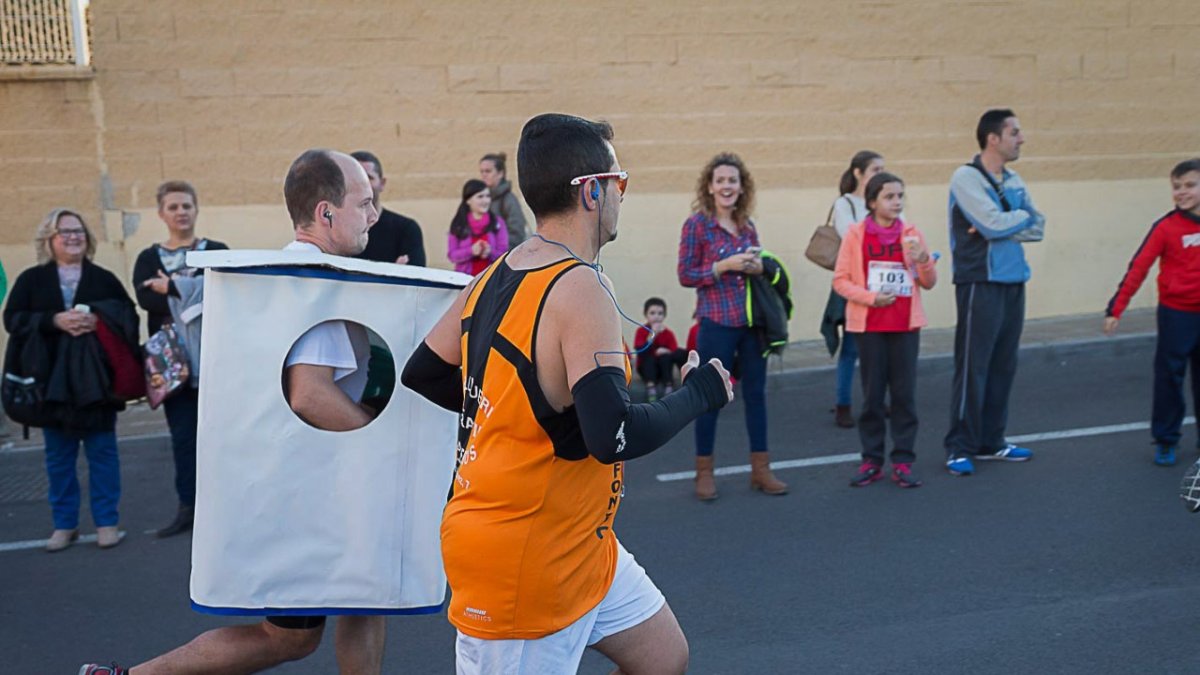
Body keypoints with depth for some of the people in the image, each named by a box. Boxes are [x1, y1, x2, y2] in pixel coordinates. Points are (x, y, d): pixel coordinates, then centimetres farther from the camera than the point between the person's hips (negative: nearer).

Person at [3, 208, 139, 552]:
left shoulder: (104, 278, 6)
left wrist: (99, 320, -18)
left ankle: (107, 522, 13)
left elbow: (128, 317, 1)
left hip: (96, 379, -1)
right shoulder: (31, 279, 7)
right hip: (51, 380, 1)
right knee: (59, 456, 8)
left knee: (102, 452, 4)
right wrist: (55, 321, -16)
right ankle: (64, 524, 19)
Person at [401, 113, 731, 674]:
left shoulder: (495, 276, 3)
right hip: (522, 562, -9)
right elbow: (615, 436, -30)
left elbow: (422, 373, 12)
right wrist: (698, 393, -14)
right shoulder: (580, 288, -23)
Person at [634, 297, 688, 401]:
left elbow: (675, 352, -10)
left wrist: (666, 351, -31)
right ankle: (651, 386, -37)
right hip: (647, 367, -1)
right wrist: (652, 335, -30)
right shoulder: (641, 331, -10)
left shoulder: (668, 333, -5)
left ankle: (668, 386, -29)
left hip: (663, 368, 1)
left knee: (665, 357, -27)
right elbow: (640, 351, -24)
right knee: (649, 359, -29)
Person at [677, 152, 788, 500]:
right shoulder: (696, 224, -5)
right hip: (717, 323, -5)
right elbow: (685, 275, -7)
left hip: (753, 321, 5)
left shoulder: (747, 225, 10)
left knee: (756, 393, 10)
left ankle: (760, 469, 20)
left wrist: (759, 267, -4)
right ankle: (704, 473, 16)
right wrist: (724, 266, -18)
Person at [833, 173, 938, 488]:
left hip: (906, 325, 2)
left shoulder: (912, 234, 5)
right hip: (869, 325, -1)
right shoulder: (856, 234, -1)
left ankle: (902, 461, 10)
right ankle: (872, 460, 14)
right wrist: (870, 297, -15)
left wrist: (923, 260, -13)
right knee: (872, 394, 4)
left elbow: (929, 283, 7)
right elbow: (840, 280, -2)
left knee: (904, 393, 2)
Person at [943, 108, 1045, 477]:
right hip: (981, 284, -7)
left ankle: (991, 441, 21)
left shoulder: (1013, 181, 13)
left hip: (1013, 283, 7)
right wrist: (1022, 216, -1)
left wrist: (1003, 226, -11)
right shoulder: (966, 177, -8)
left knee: (1003, 366, 11)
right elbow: (993, 224, -19)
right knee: (972, 367, -4)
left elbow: (1038, 227, 5)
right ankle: (960, 447, 4)